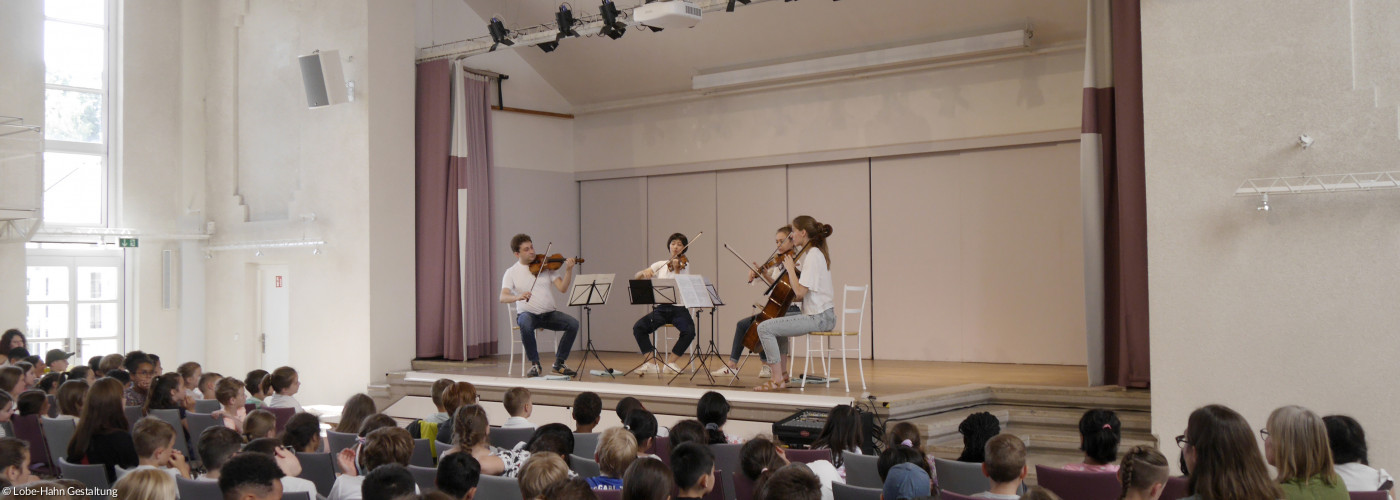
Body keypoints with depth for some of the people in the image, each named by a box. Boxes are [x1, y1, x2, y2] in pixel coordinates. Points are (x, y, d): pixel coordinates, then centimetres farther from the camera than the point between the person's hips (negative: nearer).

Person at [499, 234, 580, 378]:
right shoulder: (511, 272, 1)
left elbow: (562, 288, -4)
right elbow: (503, 297, -12)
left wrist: (568, 270, -21)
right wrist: (518, 297, -34)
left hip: (549, 313, 3)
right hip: (527, 314, -2)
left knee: (573, 324, -22)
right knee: (526, 325, -38)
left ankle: (559, 363, -6)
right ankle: (535, 364, -16)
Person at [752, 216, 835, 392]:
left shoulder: (813, 255, -15)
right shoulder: (818, 252, 16)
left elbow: (800, 292, -21)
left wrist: (791, 269, -10)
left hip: (818, 318, -11)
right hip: (822, 315, 11)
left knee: (764, 328, -16)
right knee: (778, 322, 32)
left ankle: (778, 380, -12)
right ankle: (782, 373, 30)